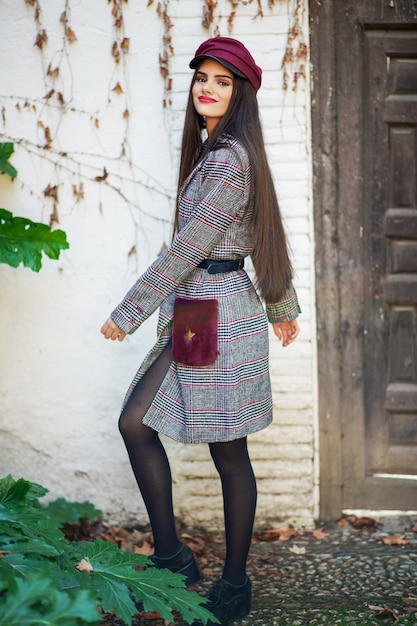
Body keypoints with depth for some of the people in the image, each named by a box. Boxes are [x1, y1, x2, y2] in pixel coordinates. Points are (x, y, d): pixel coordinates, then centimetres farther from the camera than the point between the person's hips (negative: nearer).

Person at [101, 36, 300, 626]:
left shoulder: (229, 160, -17)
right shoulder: (215, 152, 14)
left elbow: (187, 248, -19)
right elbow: (268, 237, 21)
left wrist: (127, 312, -13)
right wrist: (283, 307, 29)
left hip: (222, 317, -10)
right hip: (192, 317, 10)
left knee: (228, 453, 1)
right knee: (135, 422, 7)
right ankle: (172, 557, 15)